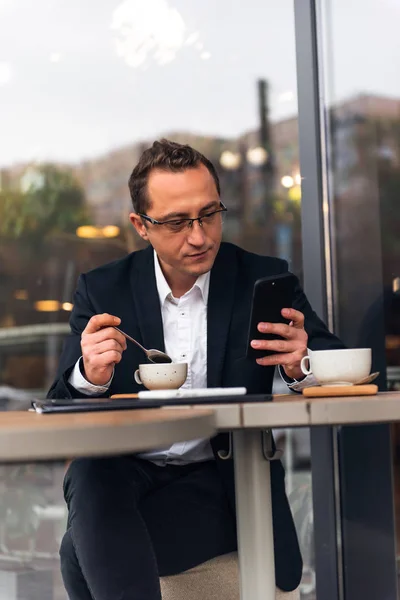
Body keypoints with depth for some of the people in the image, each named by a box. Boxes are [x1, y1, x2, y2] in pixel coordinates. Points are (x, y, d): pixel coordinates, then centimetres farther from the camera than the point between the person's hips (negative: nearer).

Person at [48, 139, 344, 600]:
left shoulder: (265, 280, 2)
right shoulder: (102, 290, 4)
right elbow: (59, 415, -1)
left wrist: (301, 365, -27)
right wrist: (90, 376, -27)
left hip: (220, 481, -1)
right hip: (123, 472, 2)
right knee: (91, 473, -34)